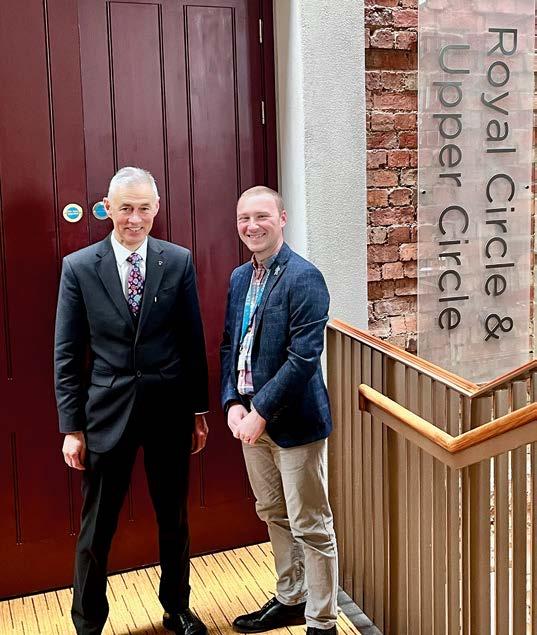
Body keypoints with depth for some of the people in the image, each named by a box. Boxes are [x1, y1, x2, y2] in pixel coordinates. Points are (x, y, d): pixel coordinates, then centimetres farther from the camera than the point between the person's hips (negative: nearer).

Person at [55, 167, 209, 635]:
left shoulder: (179, 261, -1)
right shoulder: (78, 267, -4)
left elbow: (194, 341, 3)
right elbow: (67, 354, -2)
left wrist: (199, 410, 5)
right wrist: (71, 427, -4)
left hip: (169, 411, 2)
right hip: (107, 413, -1)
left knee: (174, 520, 17)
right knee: (96, 529, 9)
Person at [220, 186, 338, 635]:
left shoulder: (303, 277, -14)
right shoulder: (240, 278, 9)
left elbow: (304, 357, -20)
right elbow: (229, 346, 12)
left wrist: (261, 411, -20)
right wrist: (233, 402, -3)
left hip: (294, 420, -7)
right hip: (251, 417, 8)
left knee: (310, 526, 4)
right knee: (273, 515, 20)